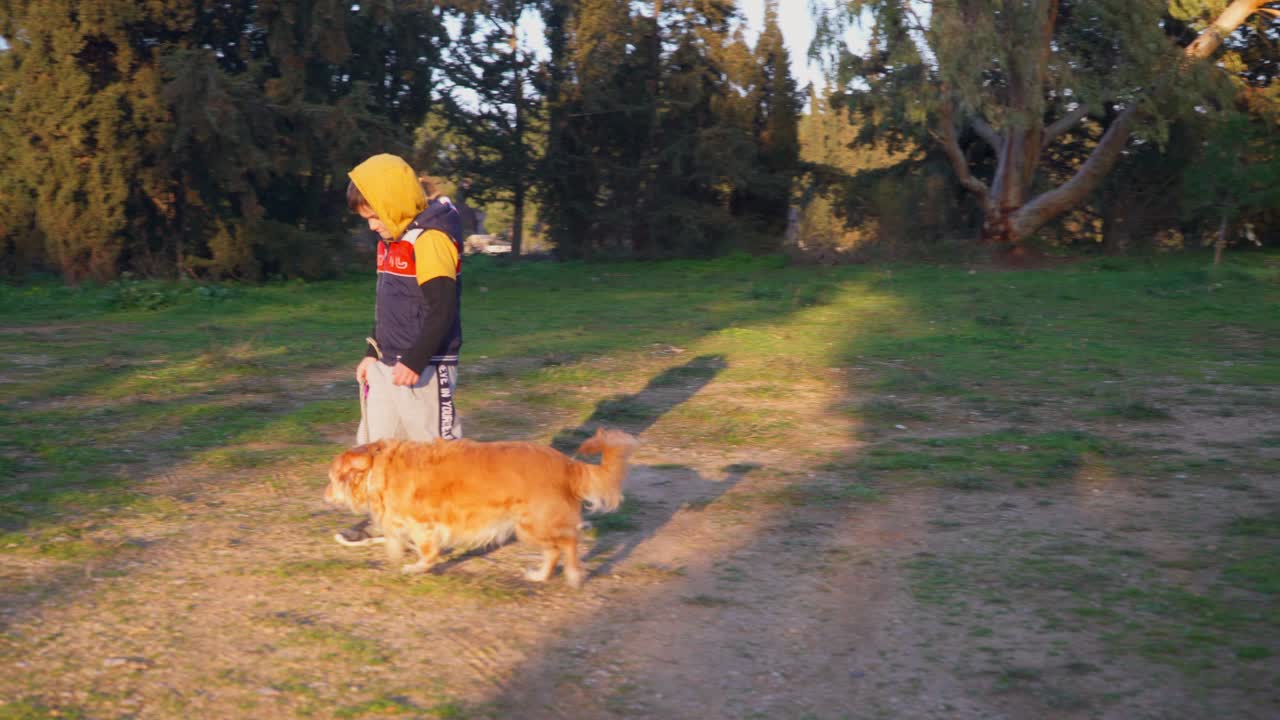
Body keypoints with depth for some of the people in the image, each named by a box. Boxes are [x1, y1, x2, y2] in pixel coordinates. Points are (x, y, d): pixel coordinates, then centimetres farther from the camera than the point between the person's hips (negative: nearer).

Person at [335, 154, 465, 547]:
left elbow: (442, 309, -22)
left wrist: (415, 361, -25)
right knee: (379, 442, 13)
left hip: (423, 369, -9)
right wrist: (373, 353, 20)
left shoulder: (431, 239, -17)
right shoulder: (392, 240, 13)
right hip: (388, 365, 9)